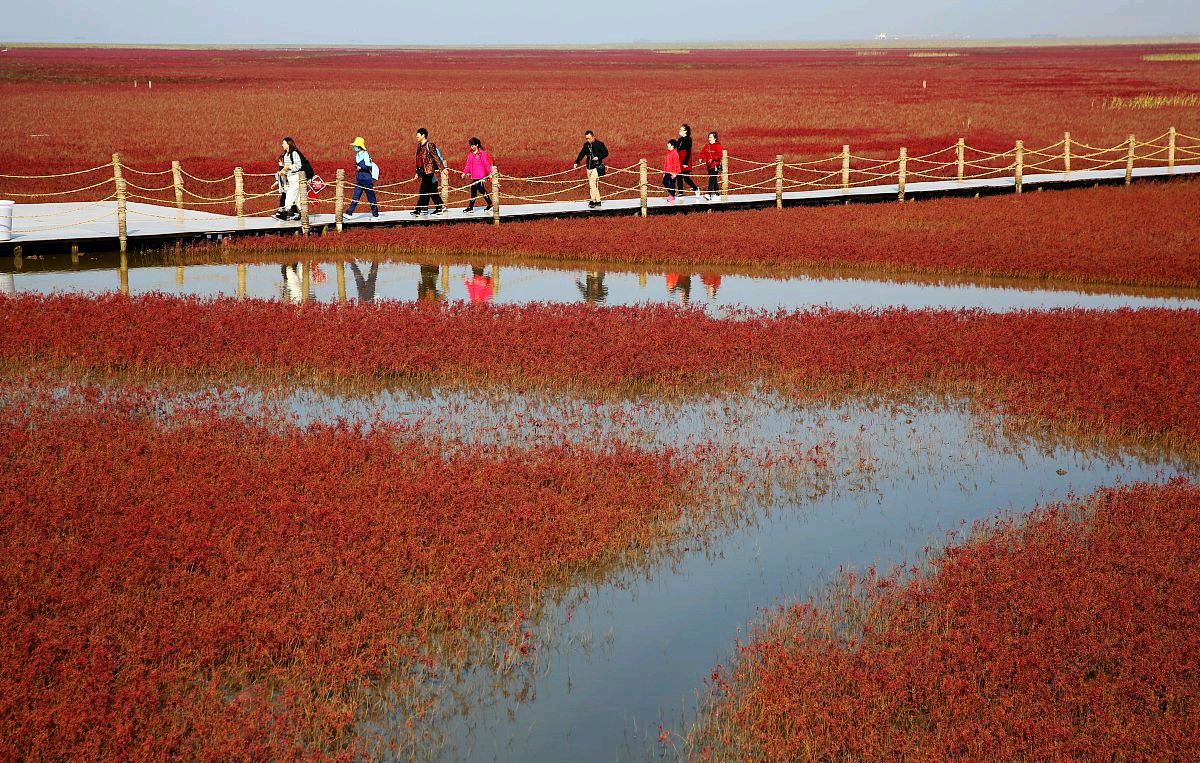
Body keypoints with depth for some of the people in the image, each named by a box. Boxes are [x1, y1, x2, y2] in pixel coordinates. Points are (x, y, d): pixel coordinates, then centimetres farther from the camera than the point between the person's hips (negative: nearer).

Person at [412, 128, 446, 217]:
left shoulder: (429, 145, -9)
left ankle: (418, 210, -11)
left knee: (423, 191, -9)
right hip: (423, 171, 9)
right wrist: (417, 172, 21)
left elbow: (436, 157, -11)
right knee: (432, 191, 11)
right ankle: (440, 207, 17)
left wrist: (440, 167, -14)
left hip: (429, 171, -9)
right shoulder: (419, 146, 16)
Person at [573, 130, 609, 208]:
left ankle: (593, 200, -18)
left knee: (592, 183, -18)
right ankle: (598, 201, 16)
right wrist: (576, 162, -3)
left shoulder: (599, 144, -6)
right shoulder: (586, 145, 10)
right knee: (594, 184, 10)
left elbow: (606, 153, -2)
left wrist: (598, 157, -16)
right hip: (589, 167, 6)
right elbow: (582, 154, 10)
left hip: (596, 167, -6)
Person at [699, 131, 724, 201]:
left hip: (715, 165, -7)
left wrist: (712, 159, -23)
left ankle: (709, 194, -24)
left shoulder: (717, 146, -5)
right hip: (709, 165, 7)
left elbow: (720, 155, -13)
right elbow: (703, 153, 12)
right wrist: (701, 158, -8)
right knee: (714, 180, 12)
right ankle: (717, 193, 21)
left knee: (712, 180, -15)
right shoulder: (707, 146, 15)